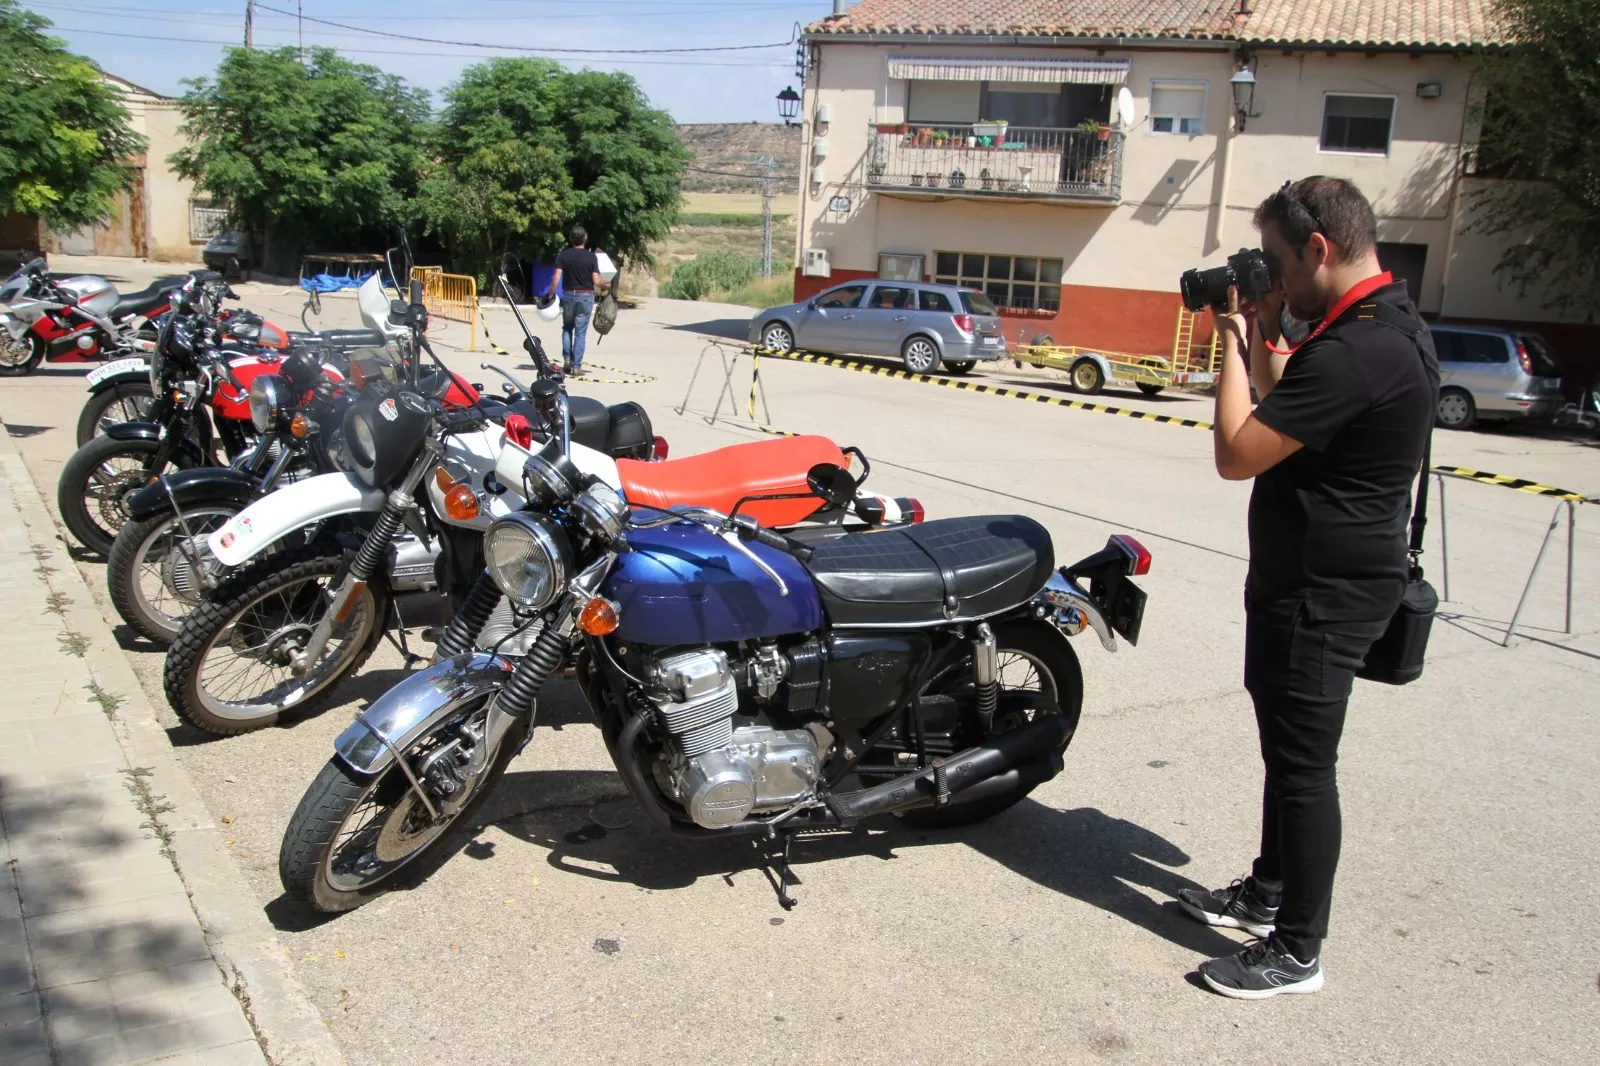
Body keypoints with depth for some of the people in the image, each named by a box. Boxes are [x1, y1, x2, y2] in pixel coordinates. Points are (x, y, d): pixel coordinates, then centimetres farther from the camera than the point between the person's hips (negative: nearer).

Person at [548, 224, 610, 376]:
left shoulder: (563, 255, -2)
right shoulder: (591, 257, -7)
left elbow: (556, 277, -8)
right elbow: (596, 281, -9)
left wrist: (551, 294, 2)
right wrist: (606, 286, 10)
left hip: (568, 295, 2)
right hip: (585, 296, -2)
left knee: (567, 328, 21)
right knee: (580, 332, 1)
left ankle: (567, 358, 8)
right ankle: (576, 366, 0)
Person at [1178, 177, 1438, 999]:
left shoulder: (1356, 352, -26)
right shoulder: (1386, 325, 9)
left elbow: (1236, 454, -25)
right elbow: (1286, 414, 18)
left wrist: (1235, 340, -15)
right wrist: (1263, 340, 5)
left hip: (1326, 591, -11)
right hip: (1311, 578, 11)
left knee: (1302, 760, -1)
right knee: (1285, 744, 22)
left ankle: (1296, 952, 13)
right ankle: (1269, 891, 39)